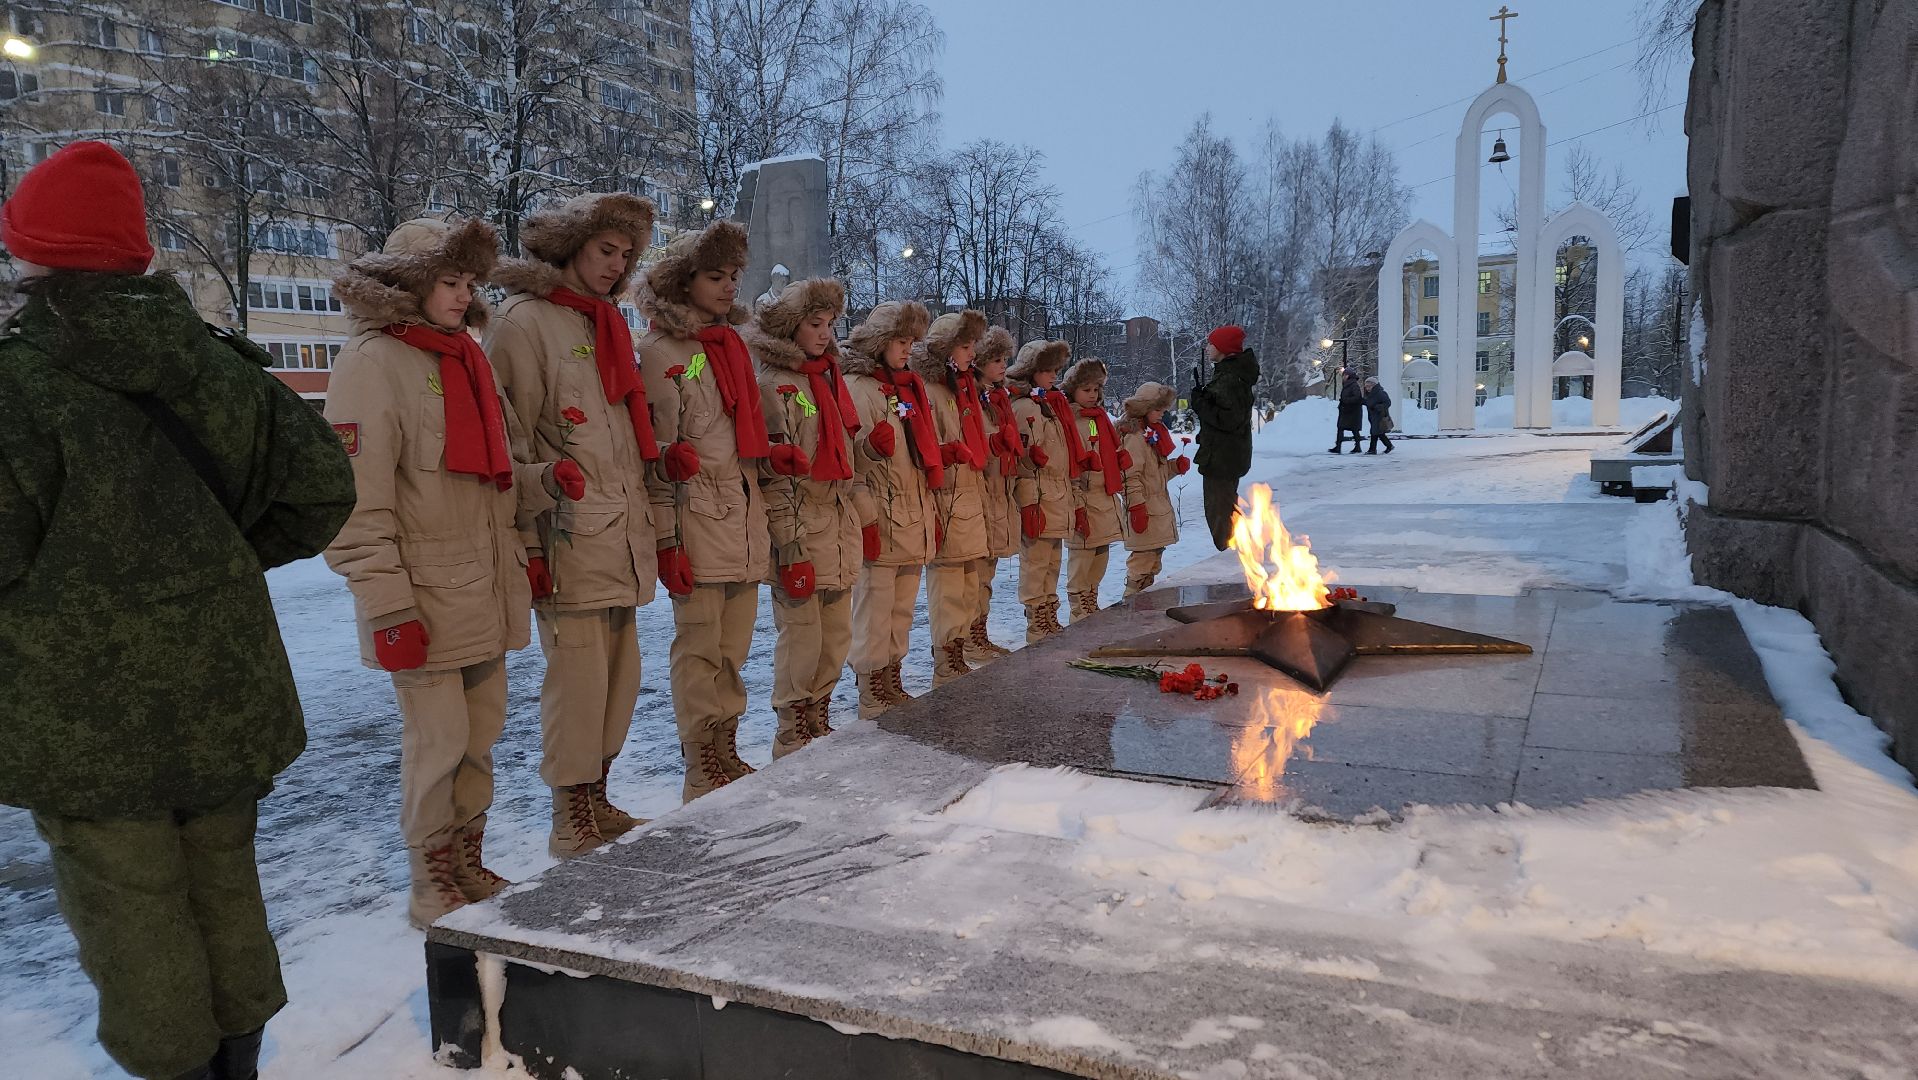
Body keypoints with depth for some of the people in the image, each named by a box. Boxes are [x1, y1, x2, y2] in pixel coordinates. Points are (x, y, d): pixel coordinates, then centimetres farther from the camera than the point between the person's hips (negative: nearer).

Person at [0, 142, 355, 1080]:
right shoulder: (220, 362, 0)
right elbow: (323, 487, 2)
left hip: (85, 712, -5)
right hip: (223, 689, 5)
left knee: (128, 909, 10)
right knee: (224, 882, 19)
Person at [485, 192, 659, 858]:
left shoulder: (607, 325, 20)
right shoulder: (524, 321, -6)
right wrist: (528, 543, -15)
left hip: (623, 540, 8)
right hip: (569, 543, -8)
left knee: (619, 678, 12)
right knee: (579, 679, -5)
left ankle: (597, 804, 26)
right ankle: (571, 823, 9)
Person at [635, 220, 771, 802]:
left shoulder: (732, 346, 17)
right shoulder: (662, 351, -6)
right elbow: (657, 453, -11)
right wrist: (664, 538, -15)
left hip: (745, 519, 7)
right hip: (697, 519, -7)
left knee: (733, 650, 13)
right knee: (699, 649, -1)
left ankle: (726, 755, 24)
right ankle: (703, 775, 8)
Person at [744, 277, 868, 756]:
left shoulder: (830, 377, 17)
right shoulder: (774, 384, -8)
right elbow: (776, 476, -14)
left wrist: (866, 517, 18)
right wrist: (791, 549, -18)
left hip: (840, 531, 8)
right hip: (802, 535, -8)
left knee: (838, 635, 11)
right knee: (803, 638, -3)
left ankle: (818, 724, 25)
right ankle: (793, 741, 10)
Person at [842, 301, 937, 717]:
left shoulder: (908, 387, 19)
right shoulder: (856, 386, -8)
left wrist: (931, 511, 23)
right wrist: (872, 446, -31)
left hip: (914, 520, 8)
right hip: (879, 520, -8)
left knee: (902, 609, 13)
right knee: (875, 611, -4)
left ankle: (892, 684, 23)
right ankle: (872, 698, 3)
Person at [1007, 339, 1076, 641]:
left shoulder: (1051, 404, 19)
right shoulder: (1024, 407, -11)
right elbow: (1025, 460, -18)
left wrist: (1067, 497, 24)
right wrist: (1029, 503, -22)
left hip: (1058, 499, 10)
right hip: (1039, 500, -10)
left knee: (1052, 563, 15)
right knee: (1035, 562, -5)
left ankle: (1050, 621, 23)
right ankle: (1037, 627, -1)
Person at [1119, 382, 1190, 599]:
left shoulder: (1155, 433, 17)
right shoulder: (1134, 437, -15)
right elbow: (1130, 475, -21)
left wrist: (1176, 466, 7)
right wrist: (1136, 507, -24)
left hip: (1160, 506, 10)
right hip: (1145, 509, -10)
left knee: (1155, 553, 16)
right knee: (1143, 555, -9)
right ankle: (1133, 597, -4)